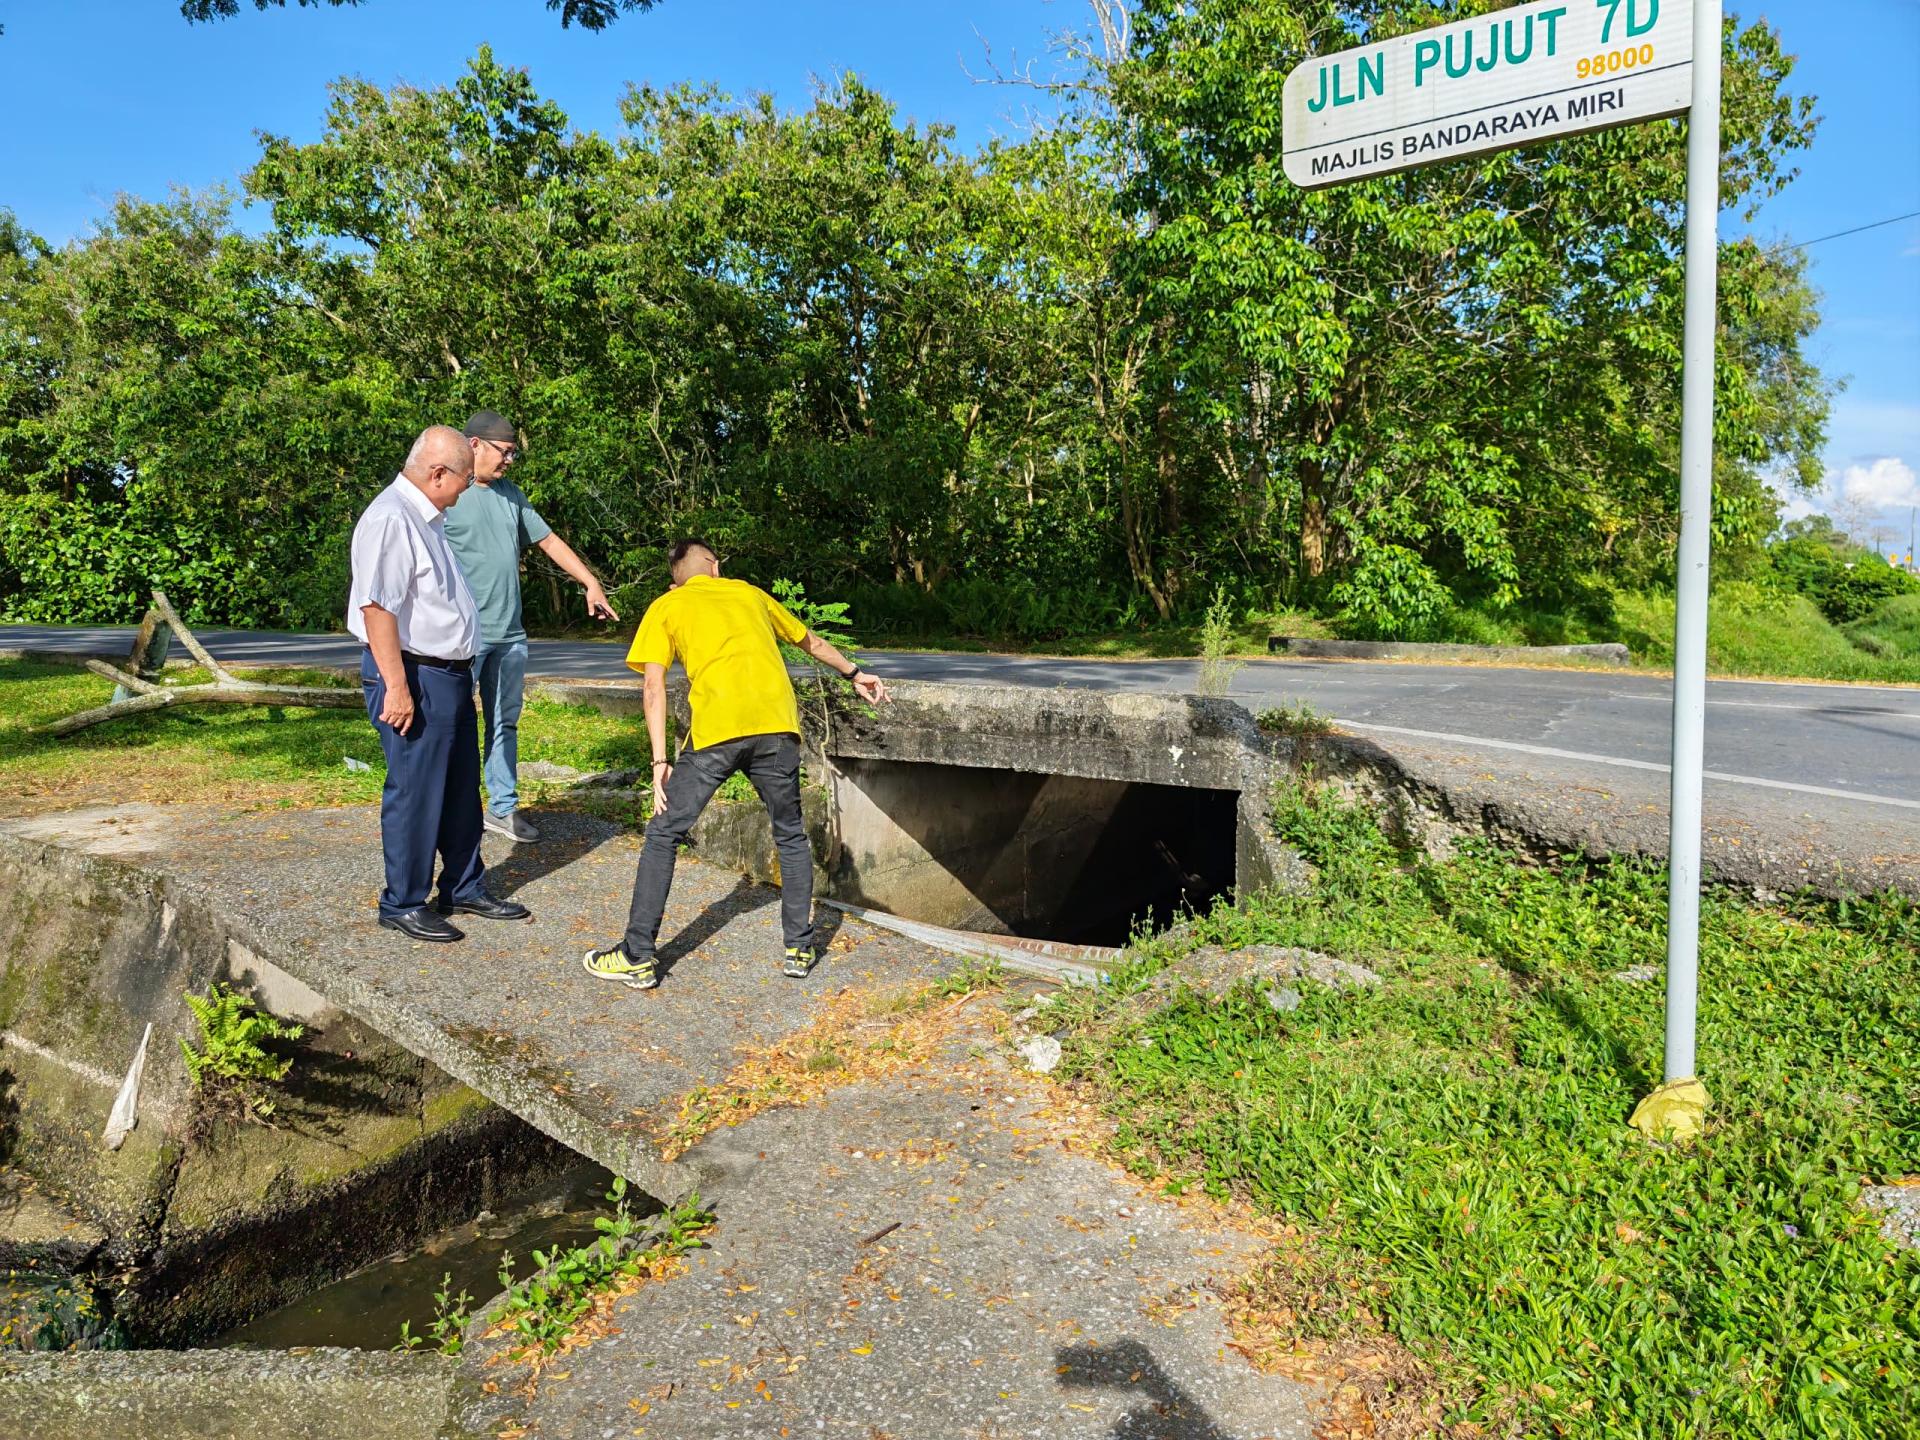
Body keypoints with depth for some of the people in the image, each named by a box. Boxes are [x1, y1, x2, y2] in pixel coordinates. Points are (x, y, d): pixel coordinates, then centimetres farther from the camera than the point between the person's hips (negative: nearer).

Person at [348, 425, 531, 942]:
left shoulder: (427, 517, 15)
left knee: (461, 788, 17)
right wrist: (396, 687, -26)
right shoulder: (390, 519, -18)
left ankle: (464, 888, 30)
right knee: (414, 794, 0)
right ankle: (402, 904, 14)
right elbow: (377, 608, -24)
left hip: (450, 675, 10)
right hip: (415, 678, -10)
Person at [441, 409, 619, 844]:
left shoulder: (511, 494, 14)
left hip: (511, 634, 7)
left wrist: (591, 583, 16)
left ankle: (503, 808, 22)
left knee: (506, 724, 13)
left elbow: (549, 540, 20)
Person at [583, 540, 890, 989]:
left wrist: (660, 761, 4)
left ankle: (637, 958, 11)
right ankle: (800, 950, 23)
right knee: (790, 837, 20)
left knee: (663, 835, 10)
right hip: (777, 726, 3)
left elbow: (654, 688, 5)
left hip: (715, 731, -3)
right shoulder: (749, 593, 28)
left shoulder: (665, 607, 19)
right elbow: (810, 641, 42)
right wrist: (855, 673, 56)